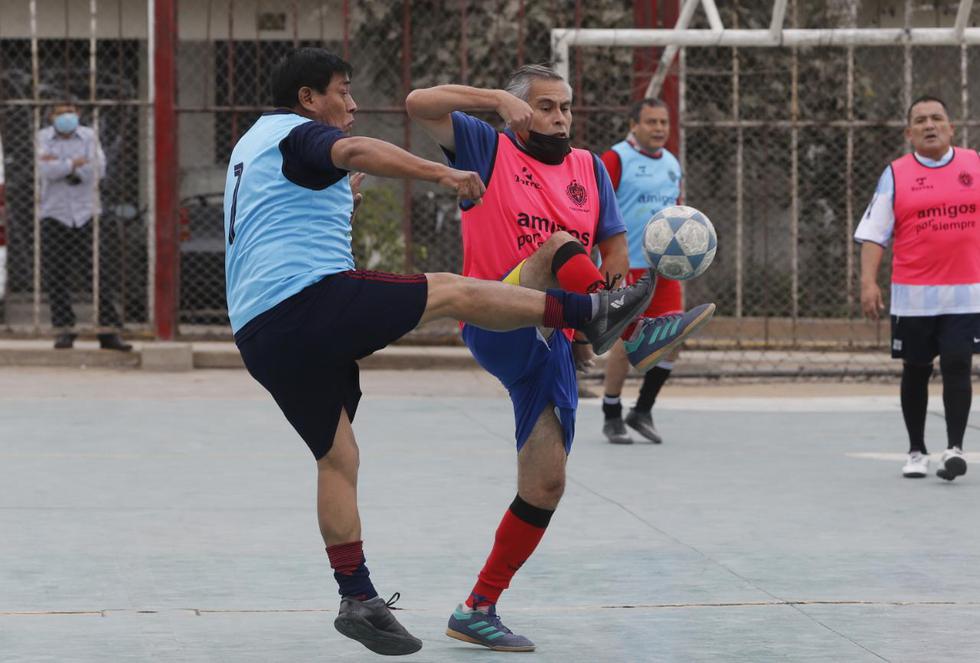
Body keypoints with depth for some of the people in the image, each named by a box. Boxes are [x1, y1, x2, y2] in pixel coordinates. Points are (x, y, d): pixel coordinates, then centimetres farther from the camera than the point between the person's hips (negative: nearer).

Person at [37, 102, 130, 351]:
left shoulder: (89, 137, 5)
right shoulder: (43, 138, 3)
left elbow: (98, 170, -10)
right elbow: (45, 171, -13)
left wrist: (59, 164, -10)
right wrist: (73, 164, -10)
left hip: (86, 214, 1)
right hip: (54, 216, 0)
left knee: (100, 274, -4)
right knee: (56, 278, -2)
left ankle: (108, 332, -4)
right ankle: (64, 330, 6)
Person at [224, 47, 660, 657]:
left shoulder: (250, 148, 29)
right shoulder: (296, 133, -1)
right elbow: (356, 151, -25)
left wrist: (337, 194, 51)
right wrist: (441, 172, -34)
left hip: (260, 334, 9)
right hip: (314, 297, -9)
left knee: (337, 458, 10)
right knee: (452, 291, -5)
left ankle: (358, 600, 7)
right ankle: (590, 313, -5)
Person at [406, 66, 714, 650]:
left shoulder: (589, 167, 19)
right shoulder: (489, 149, 5)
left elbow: (615, 248, 16)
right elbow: (420, 104, -7)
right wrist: (497, 98, -13)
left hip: (551, 342, 6)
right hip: (498, 326, -6)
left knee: (546, 483, 2)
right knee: (559, 245, -31)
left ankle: (478, 610, 13)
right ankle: (636, 332, -57)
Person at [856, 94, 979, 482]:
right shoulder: (895, 175, 2)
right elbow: (873, 233, 0)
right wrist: (868, 281, -12)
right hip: (913, 294, 0)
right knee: (916, 370, 7)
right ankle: (916, 451, 17)